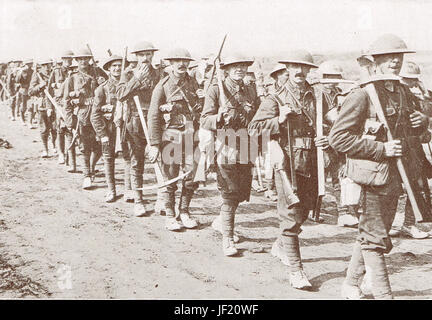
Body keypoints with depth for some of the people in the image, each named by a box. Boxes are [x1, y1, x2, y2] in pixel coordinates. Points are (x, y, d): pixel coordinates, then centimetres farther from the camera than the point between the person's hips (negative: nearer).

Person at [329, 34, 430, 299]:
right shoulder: (363, 94, -14)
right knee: (375, 239, -3)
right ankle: (383, 294, 6)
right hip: (370, 175, -8)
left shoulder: (404, 92, 11)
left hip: (394, 176, 8)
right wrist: (381, 149, -21)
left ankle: (351, 285, 33)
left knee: (370, 236, 17)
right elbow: (338, 137, -18)